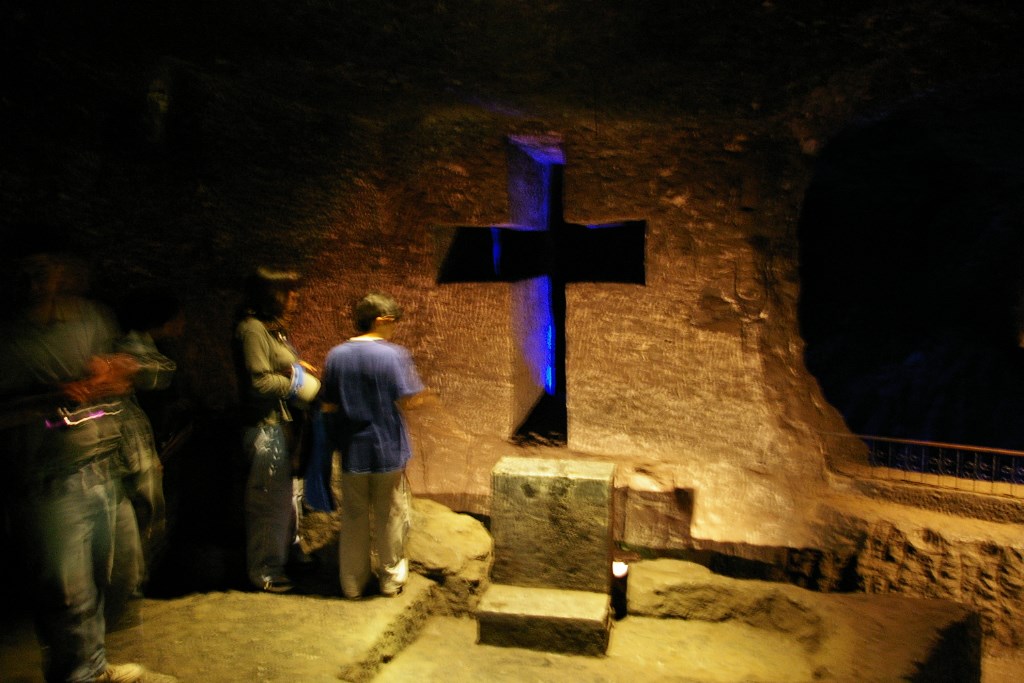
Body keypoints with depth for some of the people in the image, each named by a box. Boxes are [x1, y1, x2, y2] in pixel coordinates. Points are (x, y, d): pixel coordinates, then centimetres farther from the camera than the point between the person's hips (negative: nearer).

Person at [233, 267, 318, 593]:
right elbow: (259, 382, -22)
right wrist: (296, 382, -12)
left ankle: (288, 555, 35)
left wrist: (298, 367, 4)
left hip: (285, 425, 10)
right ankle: (265, 572, 16)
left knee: (287, 493, 19)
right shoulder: (252, 328, -16)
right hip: (266, 427, -10)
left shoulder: (275, 328, 13)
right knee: (269, 499, 1)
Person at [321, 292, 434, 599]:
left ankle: (353, 582, 25)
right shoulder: (394, 354, -13)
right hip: (389, 450, -3)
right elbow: (409, 400, -16)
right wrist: (425, 396, 5)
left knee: (354, 519, 14)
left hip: (352, 451, 3)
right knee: (390, 517, 12)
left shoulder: (335, 356, 0)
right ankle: (391, 579, 24)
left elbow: (328, 407, 3)